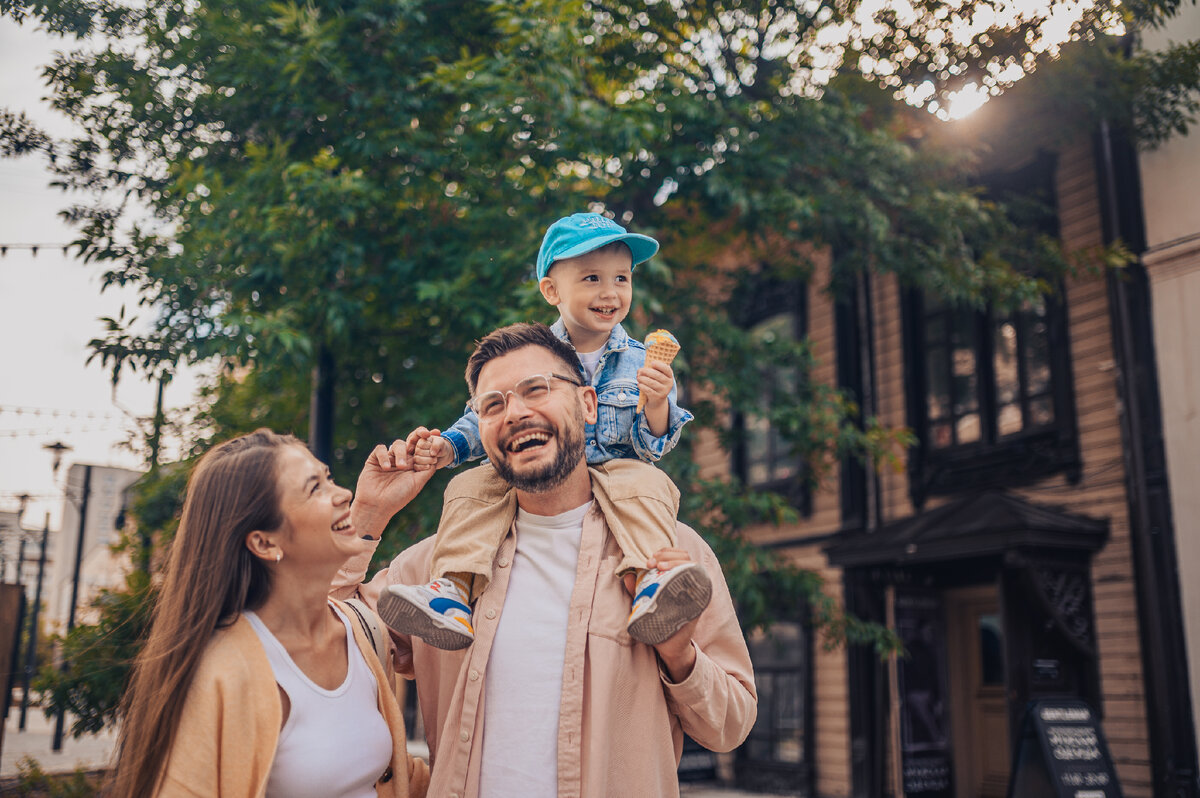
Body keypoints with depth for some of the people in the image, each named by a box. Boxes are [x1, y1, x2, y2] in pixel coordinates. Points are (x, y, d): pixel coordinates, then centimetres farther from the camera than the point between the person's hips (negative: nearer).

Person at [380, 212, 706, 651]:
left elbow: (652, 448, -2)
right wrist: (447, 445, -8)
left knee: (647, 483, -31)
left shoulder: (642, 363, 3)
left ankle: (651, 586, -45)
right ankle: (454, 591, -25)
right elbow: (485, 419, 12)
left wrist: (656, 405, -23)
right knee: (476, 485, -20)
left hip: (614, 472, -1)